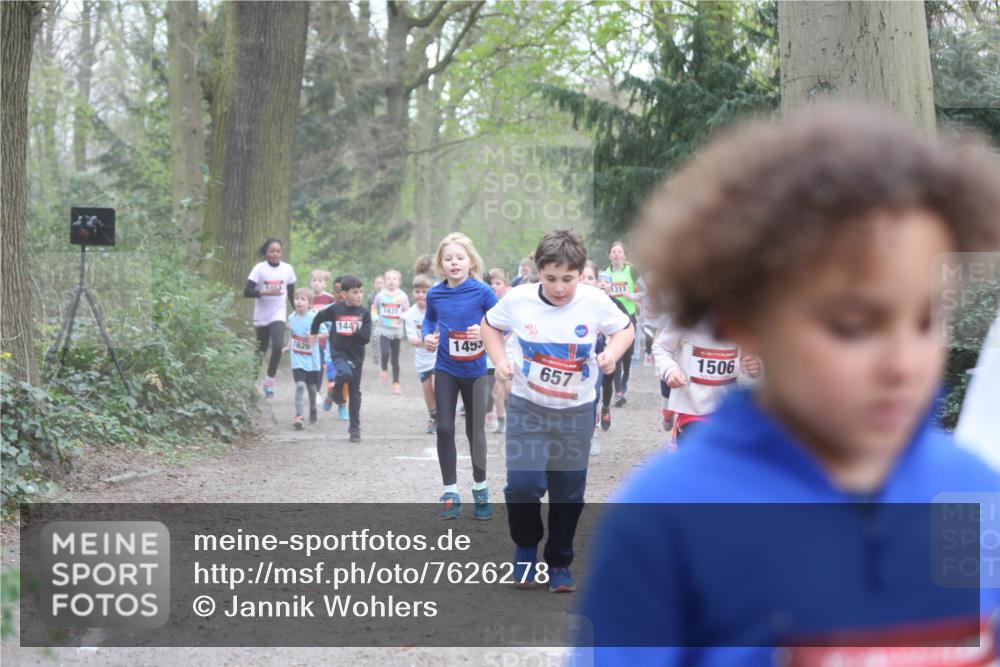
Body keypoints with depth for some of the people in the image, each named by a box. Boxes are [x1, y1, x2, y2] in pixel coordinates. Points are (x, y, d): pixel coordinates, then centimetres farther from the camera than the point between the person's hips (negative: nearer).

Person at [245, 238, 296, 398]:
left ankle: (269, 379, -6)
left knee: (278, 346, -20)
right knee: (261, 350, 9)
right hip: (262, 316, -1)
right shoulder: (259, 269, -8)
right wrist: (266, 292, -27)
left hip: (278, 315, 1)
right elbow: (247, 292, -14)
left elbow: (292, 293, 11)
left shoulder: (287, 269, 1)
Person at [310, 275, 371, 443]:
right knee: (345, 374, -33)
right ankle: (337, 392, 1)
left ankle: (355, 428, 16)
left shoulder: (364, 313, -1)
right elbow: (319, 317, 16)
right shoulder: (335, 309, -3)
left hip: (356, 355, 2)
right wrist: (313, 332, 20)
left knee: (355, 392, 6)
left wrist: (356, 332, -23)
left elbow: (366, 338, -6)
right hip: (339, 352, -2)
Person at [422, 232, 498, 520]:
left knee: (475, 431, 10)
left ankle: (480, 490, 28)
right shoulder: (435, 294, -5)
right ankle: (450, 493, 11)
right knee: (444, 429, 0)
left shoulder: (482, 292, -14)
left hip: (474, 370, -2)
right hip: (445, 369, 2)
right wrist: (428, 336, -6)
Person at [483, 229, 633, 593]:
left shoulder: (595, 302, -14)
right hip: (527, 406, -1)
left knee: (568, 493, 8)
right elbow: (490, 324, 7)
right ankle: (525, 546, 13)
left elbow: (625, 329, 3)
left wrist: (613, 352, -17)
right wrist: (500, 360, -8)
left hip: (576, 411, 1)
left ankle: (559, 562, 27)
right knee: (523, 483, -14)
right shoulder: (518, 299, -13)